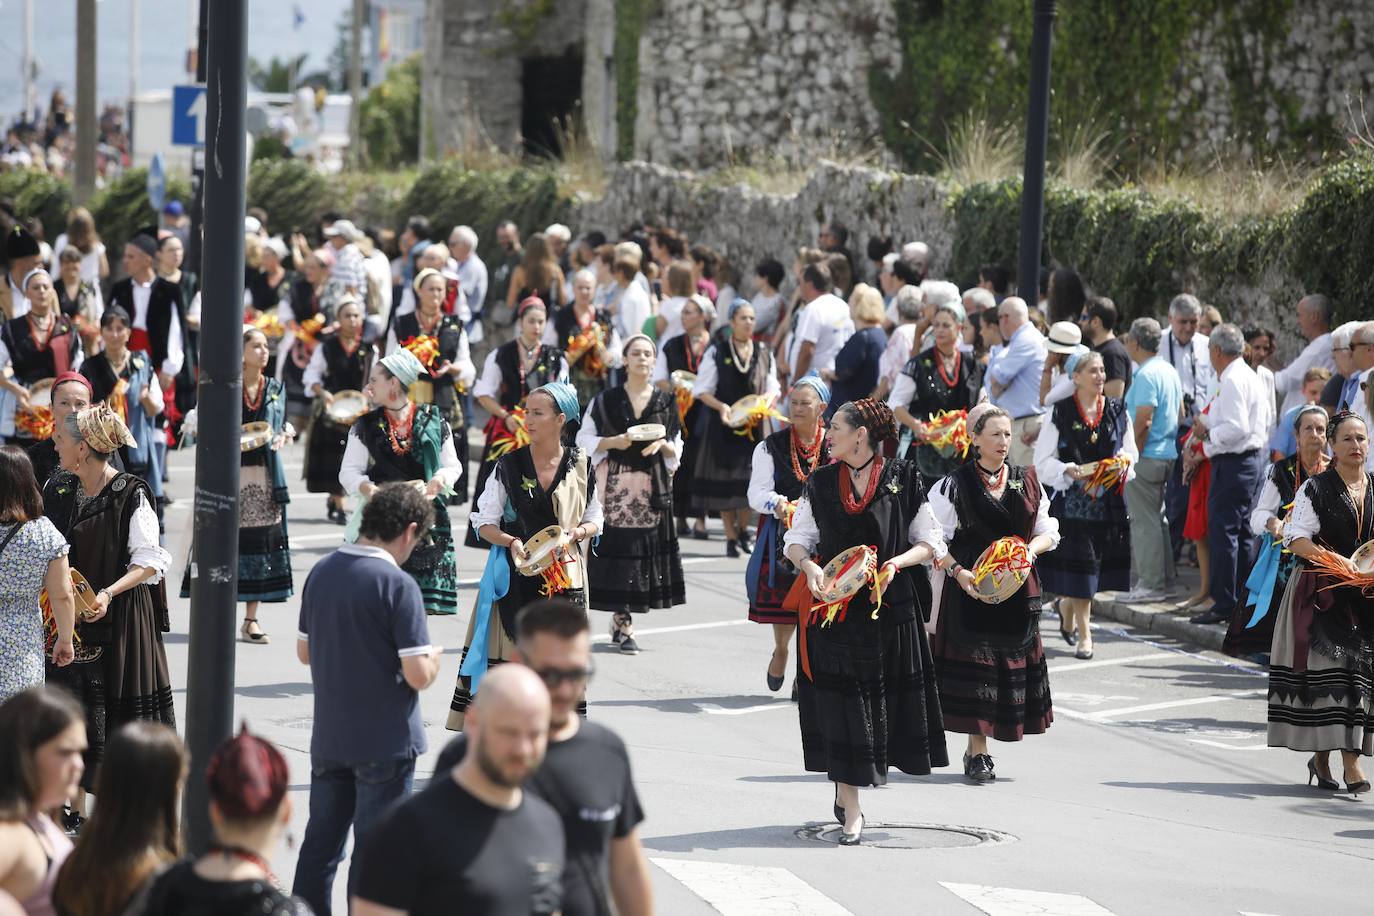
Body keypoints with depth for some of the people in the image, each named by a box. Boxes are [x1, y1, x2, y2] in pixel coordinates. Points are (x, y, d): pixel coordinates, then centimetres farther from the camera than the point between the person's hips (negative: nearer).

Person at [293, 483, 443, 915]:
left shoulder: (321, 572, 2)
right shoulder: (397, 584, -18)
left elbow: (304, 652, 12)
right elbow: (418, 676, -21)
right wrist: (434, 656, 0)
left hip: (328, 738, 6)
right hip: (384, 743, -6)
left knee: (320, 843, 15)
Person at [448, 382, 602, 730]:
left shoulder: (580, 466, 3)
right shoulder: (510, 464, 0)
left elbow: (594, 519, 12)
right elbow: (484, 522, 2)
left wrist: (576, 533, -9)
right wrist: (511, 541, -17)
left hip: (563, 576, 1)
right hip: (515, 575, -1)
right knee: (510, 655, -5)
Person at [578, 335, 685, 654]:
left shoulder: (666, 402, 9)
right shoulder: (606, 400, 3)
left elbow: (676, 447, 14)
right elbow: (585, 439, 3)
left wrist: (662, 445, -7)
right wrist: (613, 442, -13)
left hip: (652, 484, 3)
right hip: (615, 483, -3)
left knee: (647, 542, 0)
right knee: (617, 545, -8)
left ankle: (619, 617, 15)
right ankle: (624, 626, -4)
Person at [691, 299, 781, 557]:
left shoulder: (763, 353, 6)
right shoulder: (716, 352, -3)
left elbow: (773, 388, 10)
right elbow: (702, 390, -2)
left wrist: (764, 405, -11)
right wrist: (720, 407, -18)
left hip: (754, 425, 2)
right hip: (723, 424, -2)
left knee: (749, 476, 0)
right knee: (724, 479, 1)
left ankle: (743, 530, 21)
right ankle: (731, 538, 9)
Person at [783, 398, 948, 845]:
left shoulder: (902, 480, -1)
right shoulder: (821, 483, 6)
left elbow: (929, 541, 3)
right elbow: (797, 538, 10)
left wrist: (896, 562, -15)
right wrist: (808, 565, -12)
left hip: (890, 608, -1)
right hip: (834, 606, 1)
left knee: (887, 699, 5)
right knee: (841, 704, -2)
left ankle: (845, 790, 29)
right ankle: (851, 812, 3)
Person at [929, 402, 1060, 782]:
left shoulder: (1027, 481, 9)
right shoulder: (955, 485, -3)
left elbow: (1048, 532, 12)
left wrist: (1030, 549, -9)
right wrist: (958, 571, -19)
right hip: (971, 587, -4)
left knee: (1012, 664, 4)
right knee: (974, 664, -6)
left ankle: (976, 750, 15)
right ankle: (978, 751, 0)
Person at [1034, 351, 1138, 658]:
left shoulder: (1118, 411, 7)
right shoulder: (1060, 413, -3)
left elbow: (1131, 451, 15)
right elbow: (1044, 461, -3)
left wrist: (1123, 460, -8)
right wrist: (1070, 471, -20)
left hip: (1109, 499, 3)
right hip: (1071, 499, -3)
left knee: (1098, 562, 5)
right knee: (1079, 563, -5)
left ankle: (1066, 604, 35)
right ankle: (1084, 635, 4)